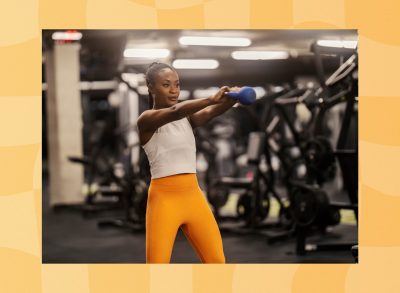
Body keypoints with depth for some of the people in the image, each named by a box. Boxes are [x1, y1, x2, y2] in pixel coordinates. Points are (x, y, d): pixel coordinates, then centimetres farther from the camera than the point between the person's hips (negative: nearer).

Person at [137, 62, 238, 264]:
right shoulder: (146, 120, -5)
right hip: (164, 198, -6)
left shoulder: (188, 117, 11)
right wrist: (211, 99, -38)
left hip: (193, 196, 6)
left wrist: (230, 99, -31)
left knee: (216, 262, 6)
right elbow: (174, 112, -26)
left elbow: (210, 112, -10)